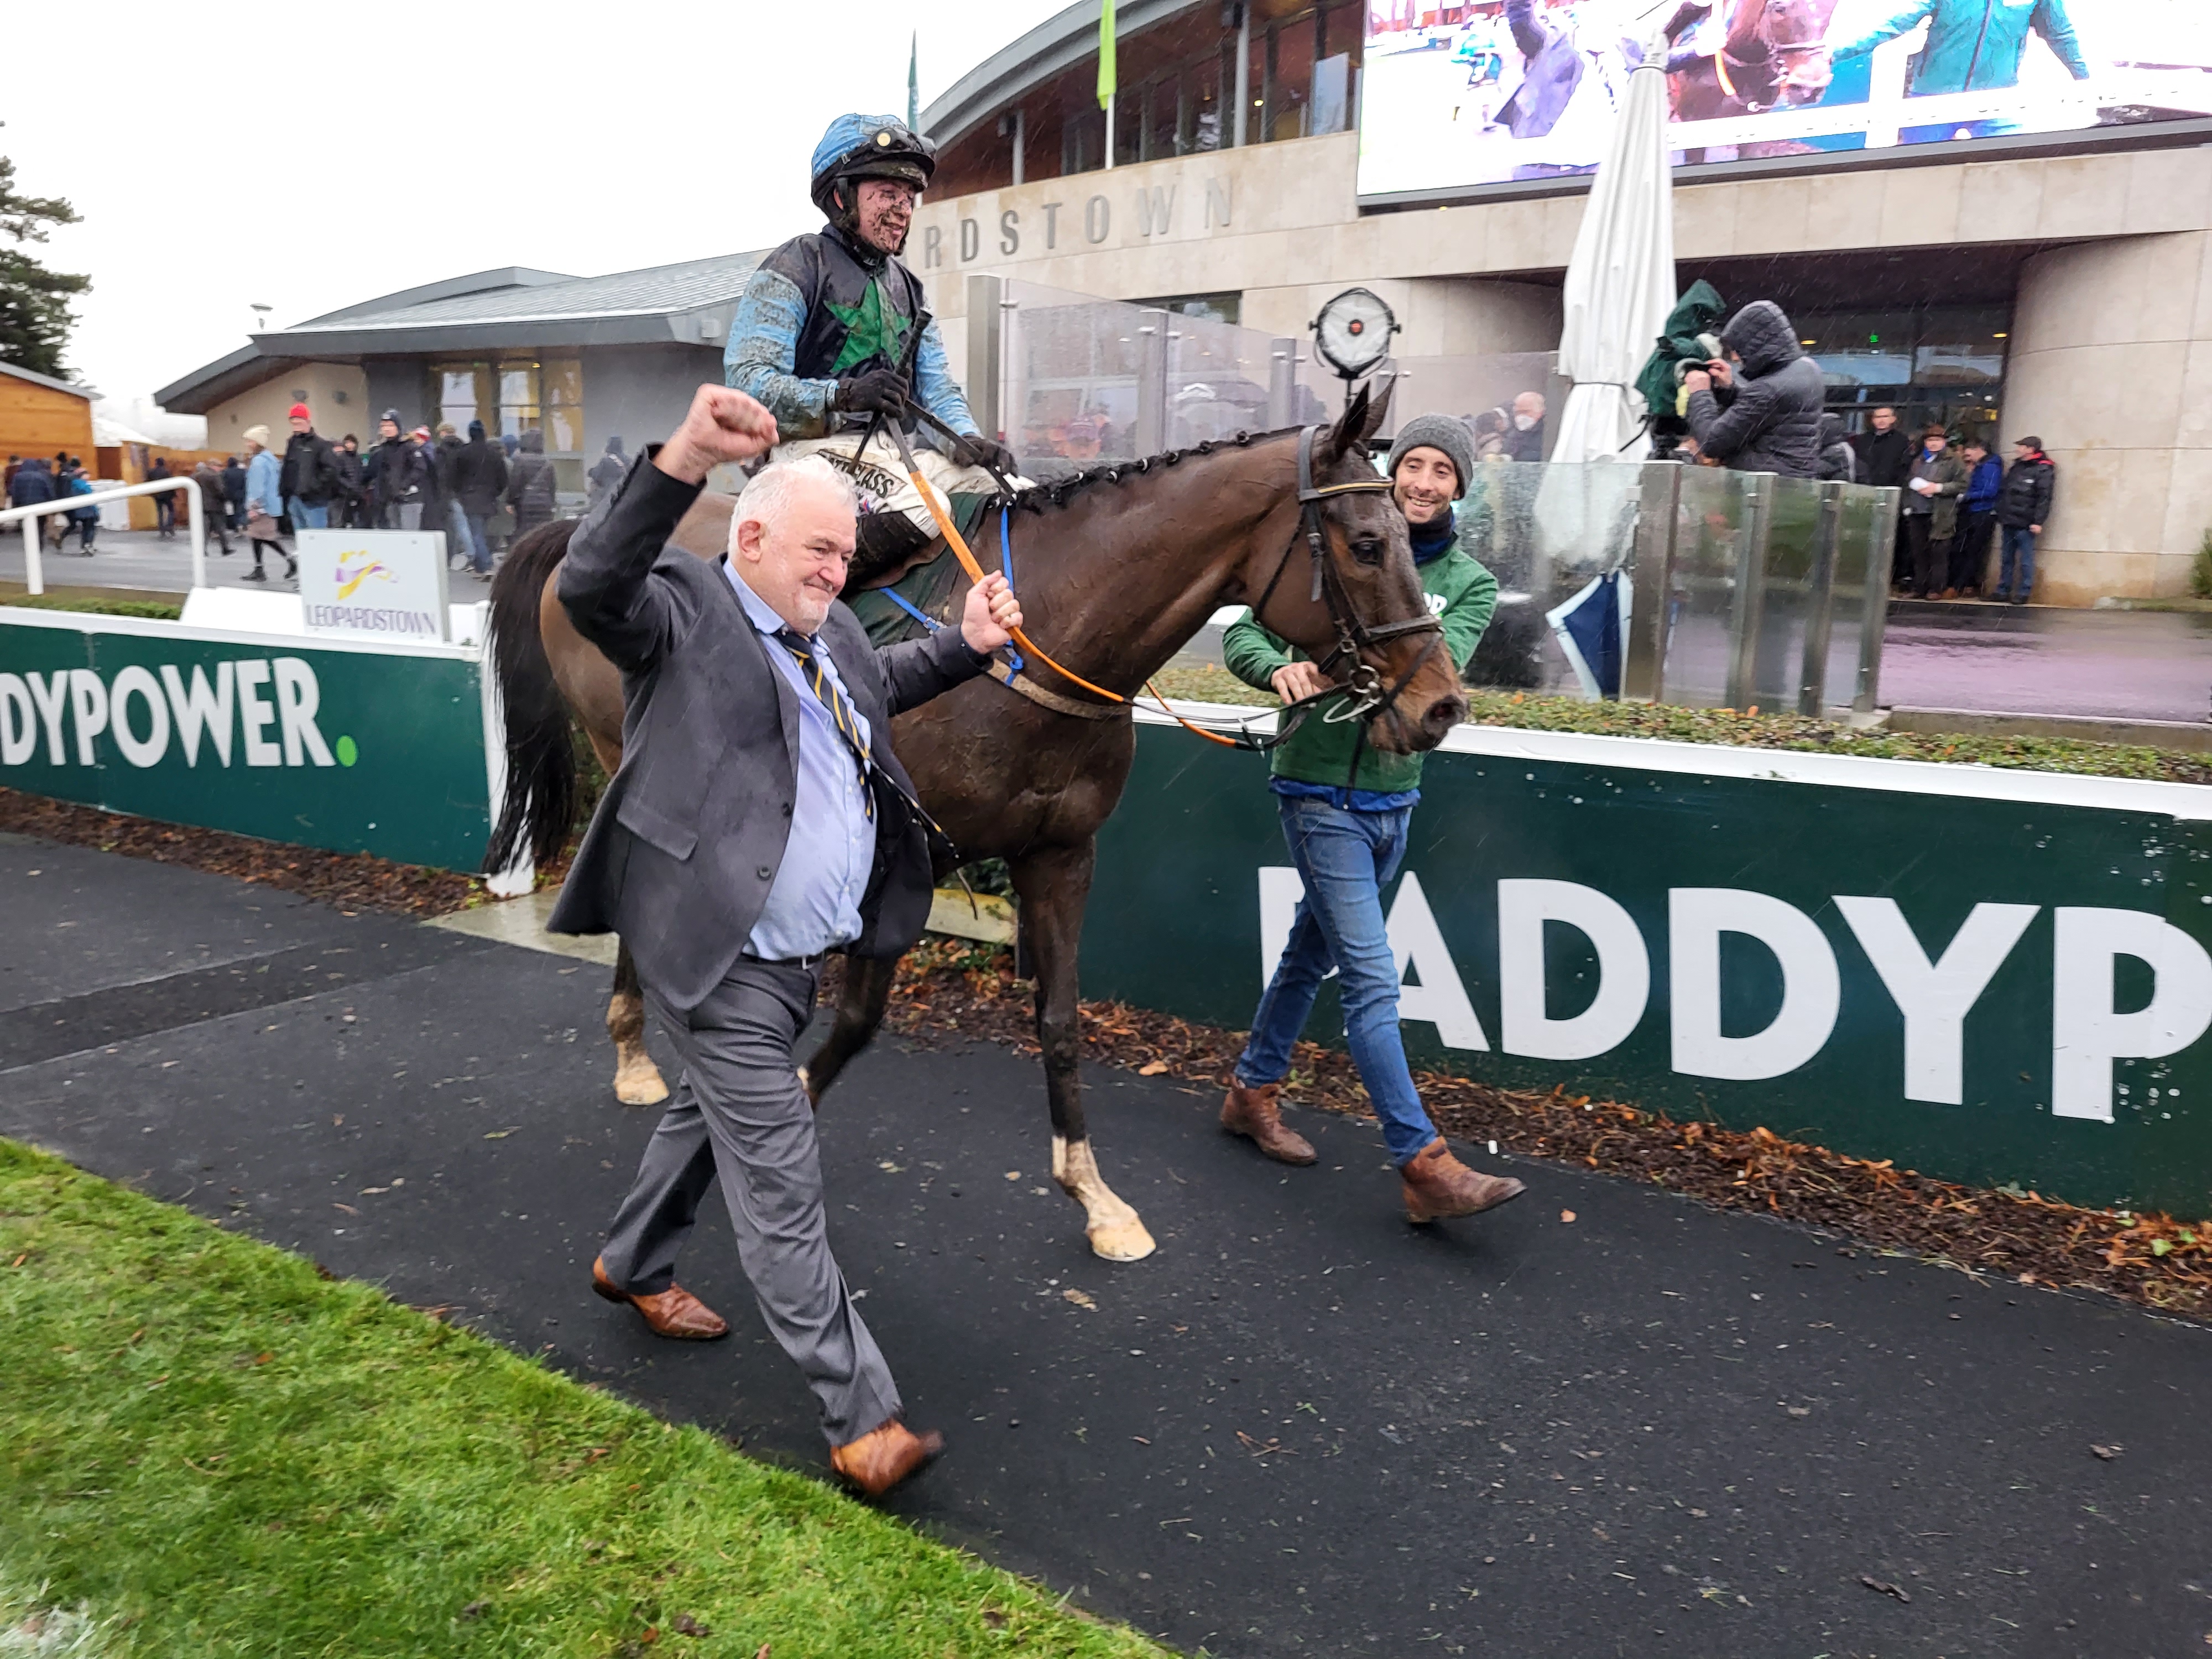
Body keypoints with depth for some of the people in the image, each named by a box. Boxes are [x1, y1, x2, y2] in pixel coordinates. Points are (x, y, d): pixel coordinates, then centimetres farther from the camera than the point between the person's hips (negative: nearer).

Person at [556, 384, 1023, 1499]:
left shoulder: (828, 633, 11)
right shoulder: (687, 609, -12)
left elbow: (881, 683, 32)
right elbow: (591, 585, -33)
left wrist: (966, 644, 15)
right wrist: (686, 458, -44)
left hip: (803, 952, 9)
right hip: (723, 959, -9)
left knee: (713, 1113, 28)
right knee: (782, 1192, -2)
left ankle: (633, 1266, 54)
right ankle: (861, 1421, 7)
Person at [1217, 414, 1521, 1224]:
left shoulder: (1471, 585, 4)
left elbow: (1439, 665, -15)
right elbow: (1243, 633, -6)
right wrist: (1280, 669, -28)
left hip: (1393, 799, 5)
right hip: (1321, 797, -5)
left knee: (1313, 952, 18)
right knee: (1373, 979, -7)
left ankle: (1253, 1090, 36)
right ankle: (1424, 1164, -4)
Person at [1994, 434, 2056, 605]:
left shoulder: (2043, 469, -7)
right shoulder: (2016, 468, 18)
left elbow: (2044, 498, -14)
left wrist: (2038, 521, -20)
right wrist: (1999, 513, 16)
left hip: (2025, 523, -8)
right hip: (2008, 521, 8)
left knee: (2025, 560, -2)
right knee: (2006, 559, 10)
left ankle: (2024, 593, 2)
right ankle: (2003, 591, 16)